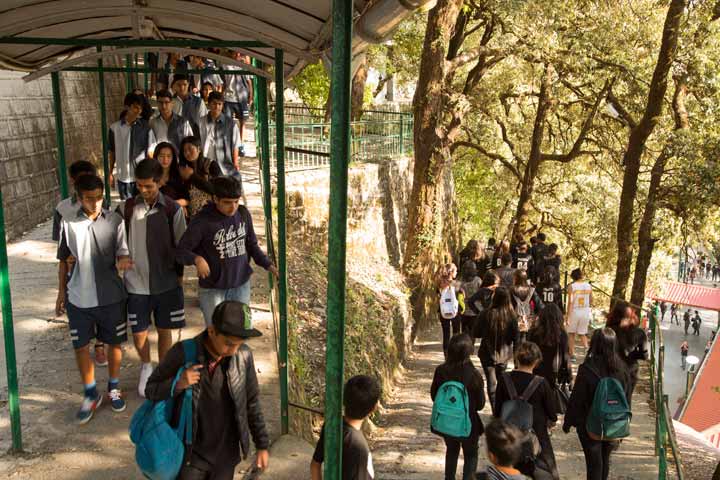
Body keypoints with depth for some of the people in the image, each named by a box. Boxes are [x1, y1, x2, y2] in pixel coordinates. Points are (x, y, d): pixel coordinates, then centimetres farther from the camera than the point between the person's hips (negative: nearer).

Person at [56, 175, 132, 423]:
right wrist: (61, 292, 9)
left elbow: (122, 252, -6)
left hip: (111, 296, -1)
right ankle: (91, 395, 27)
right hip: (78, 298, 1)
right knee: (81, 346, 8)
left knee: (114, 343, 12)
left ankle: (113, 388, 33)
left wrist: (122, 261, -30)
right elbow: (64, 259, 6)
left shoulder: (114, 220, -6)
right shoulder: (68, 222, -3)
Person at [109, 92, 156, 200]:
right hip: (123, 176, 1)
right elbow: (111, 152, 9)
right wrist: (110, 173, 9)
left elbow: (151, 151, 1)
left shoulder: (146, 127, -3)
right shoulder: (115, 128, 0)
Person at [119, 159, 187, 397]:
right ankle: (146, 367, 39)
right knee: (139, 333, 10)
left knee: (164, 331, 11)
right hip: (136, 283, 1)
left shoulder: (173, 209, -8)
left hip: (166, 283, -1)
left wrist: (178, 275, 2)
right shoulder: (126, 208, -5)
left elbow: (180, 245, -1)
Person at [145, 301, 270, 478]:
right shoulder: (183, 353, -20)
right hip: (192, 452, -1)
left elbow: (252, 402, -1)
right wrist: (178, 384, -27)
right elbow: (151, 391, -7)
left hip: (226, 453, 1)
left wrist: (262, 445, 5)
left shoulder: (244, 355, -14)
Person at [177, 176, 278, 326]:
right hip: (212, 289, -4)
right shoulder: (202, 221, -16)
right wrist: (197, 259, -33)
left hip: (241, 285, 4)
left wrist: (269, 265, -4)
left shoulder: (243, 214, -3)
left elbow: (252, 245, 8)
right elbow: (181, 250, -13)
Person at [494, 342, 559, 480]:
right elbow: (552, 413, -7)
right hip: (536, 435, -3)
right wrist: (550, 420, 15)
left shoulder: (504, 379, -11)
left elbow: (497, 408, -1)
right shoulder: (541, 384, -18)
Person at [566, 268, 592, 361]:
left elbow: (570, 302, -13)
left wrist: (568, 316, -11)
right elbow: (591, 301, 10)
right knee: (582, 333, 17)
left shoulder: (571, 286, -10)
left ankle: (572, 355, 9)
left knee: (571, 333, 13)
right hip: (585, 312, 3)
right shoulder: (589, 286, 2)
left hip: (574, 311, -3)